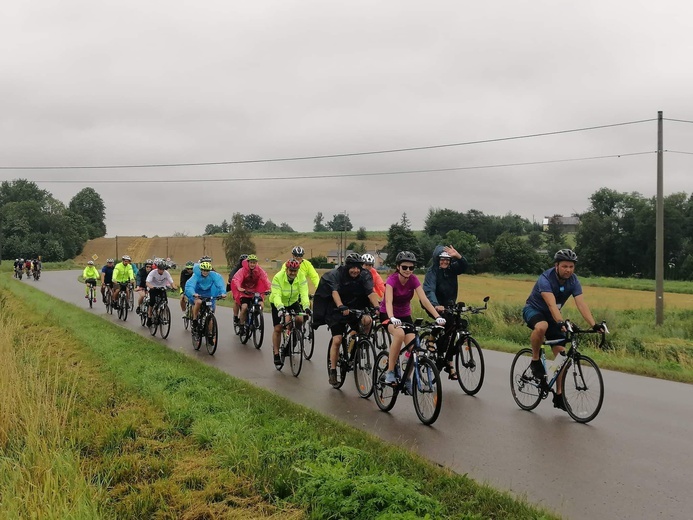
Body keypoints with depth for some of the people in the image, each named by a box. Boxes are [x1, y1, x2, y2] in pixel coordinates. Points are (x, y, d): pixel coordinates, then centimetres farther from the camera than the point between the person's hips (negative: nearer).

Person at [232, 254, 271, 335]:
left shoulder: (259, 270, -8)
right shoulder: (242, 270, -16)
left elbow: (265, 278, -20)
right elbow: (236, 279, -30)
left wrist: (270, 288, -39)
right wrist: (239, 288, -51)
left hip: (255, 292, 2)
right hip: (244, 292, -2)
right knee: (244, 307, -23)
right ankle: (241, 326, -4)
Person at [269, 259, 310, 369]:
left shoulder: (301, 277, -21)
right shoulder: (278, 277, -28)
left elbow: (304, 293, -29)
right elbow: (276, 295, -36)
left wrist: (306, 306, -46)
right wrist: (280, 307, -53)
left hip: (293, 302, 2)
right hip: (278, 304, -2)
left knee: (299, 320, -22)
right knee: (278, 328, -7)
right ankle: (276, 355, 2)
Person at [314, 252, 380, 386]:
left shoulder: (365, 275, -9)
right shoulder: (336, 274, -16)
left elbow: (371, 292, -22)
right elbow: (335, 292, -31)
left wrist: (377, 307, -40)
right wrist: (341, 307, -48)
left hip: (356, 308, 2)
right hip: (337, 310, -2)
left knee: (367, 320, -29)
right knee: (337, 340, -11)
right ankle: (333, 371, 3)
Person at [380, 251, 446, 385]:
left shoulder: (413, 280, -13)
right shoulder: (392, 279, -23)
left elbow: (424, 300, -22)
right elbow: (388, 301, -38)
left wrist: (437, 316, -36)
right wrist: (392, 318, -57)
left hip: (405, 315, 4)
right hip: (388, 315, -4)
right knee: (400, 334, -35)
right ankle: (390, 372, -23)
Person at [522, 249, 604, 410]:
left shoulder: (573, 281, -14)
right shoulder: (546, 279, -30)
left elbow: (581, 304, -24)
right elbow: (552, 304, -43)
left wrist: (594, 324, -38)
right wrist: (561, 322, -59)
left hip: (552, 315, 5)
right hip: (533, 310, -5)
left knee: (561, 354, -3)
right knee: (542, 326, -41)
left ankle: (558, 395, 6)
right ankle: (535, 361, -17)